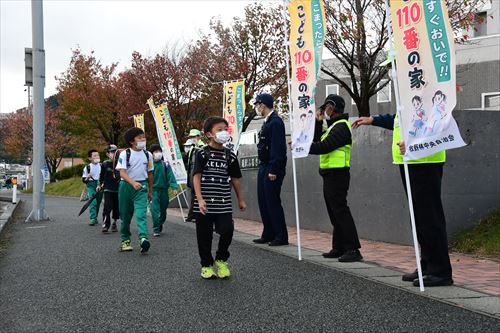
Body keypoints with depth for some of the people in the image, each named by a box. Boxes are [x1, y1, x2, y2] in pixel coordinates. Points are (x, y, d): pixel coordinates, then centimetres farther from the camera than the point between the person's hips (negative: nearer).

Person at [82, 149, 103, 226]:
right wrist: (87, 177, -17)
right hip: (91, 185, -3)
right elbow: (83, 180, 3)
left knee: (98, 202, 9)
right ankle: (93, 219, -18)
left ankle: (95, 217, 26)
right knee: (93, 202, -16)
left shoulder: (101, 166, 4)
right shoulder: (87, 167, -1)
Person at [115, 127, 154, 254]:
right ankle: (125, 240, 23)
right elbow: (122, 172, -15)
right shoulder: (124, 154, -5)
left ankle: (143, 238, -29)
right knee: (125, 215, 9)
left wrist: (150, 191, 17)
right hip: (126, 186, -1)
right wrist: (133, 183, -31)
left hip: (142, 187, 1)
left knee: (141, 213, -16)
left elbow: (150, 173, 14)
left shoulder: (147, 154, 5)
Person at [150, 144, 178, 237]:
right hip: (153, 190, -3)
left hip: (164, 190, 3)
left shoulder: (166, 165, 3)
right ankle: (156, 229, -6)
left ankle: (160, 225, 37)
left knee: (163, 210, 15)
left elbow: (171, 176, -4)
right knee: (155, 210, -13)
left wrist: (174, 187, -16)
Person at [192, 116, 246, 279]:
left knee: (227, 231, -9)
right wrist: (200, 199, -16)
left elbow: (235, 179, 15)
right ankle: (206, 265, 24)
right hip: (204, 204, -2)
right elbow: (196, 176, -7)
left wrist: (241, 200, 19)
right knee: (204, 235, 6)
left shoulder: (230, 156, 8)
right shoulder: (202, 153, -2)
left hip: (224, 204, 2)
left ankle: (221, 260, 17)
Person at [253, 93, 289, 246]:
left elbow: (277, 147, -20)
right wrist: (263, 168, 16)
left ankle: (281, 236, 1)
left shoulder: (275, 122, -13)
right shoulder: (267, 122, 17)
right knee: (263, 201, 12)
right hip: (264, 167, 10)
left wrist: (274, 170, -23)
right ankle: (268, 235, 20)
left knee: (273, 201, -6)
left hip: (272, 168, -10)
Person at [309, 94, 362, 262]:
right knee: (334, 212, 13)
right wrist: (318, 123, 11)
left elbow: (322, 147, -21)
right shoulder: (333, 126, 20)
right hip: (330, 174, 10)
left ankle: (353, 250, -10)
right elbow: (317, 141, 17)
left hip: (337, 174, -10)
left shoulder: (341, 126, -13)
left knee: (340, 211, -12)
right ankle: (339, 248, 19)